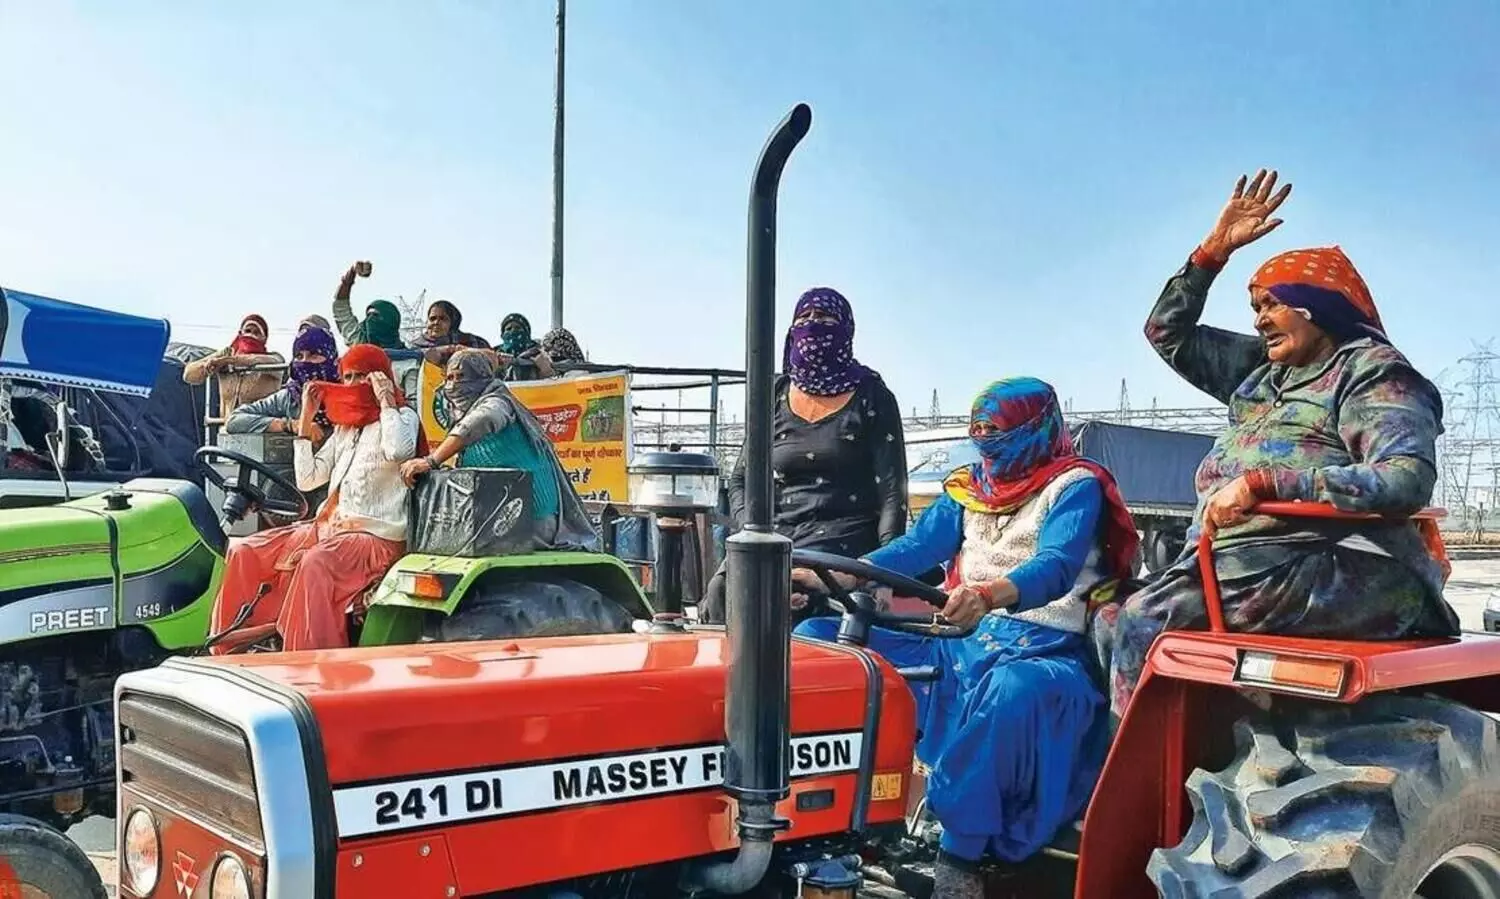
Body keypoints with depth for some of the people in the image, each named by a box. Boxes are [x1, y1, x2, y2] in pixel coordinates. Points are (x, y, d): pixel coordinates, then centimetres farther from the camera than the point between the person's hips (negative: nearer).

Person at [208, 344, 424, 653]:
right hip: (328, 526, 8)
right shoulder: (344, 428, 22)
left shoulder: (402, 417, 2)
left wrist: (386, 399, -11)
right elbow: (307, 480, 14)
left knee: (315, 562, -37)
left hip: (376, 535, -8)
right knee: (244, 551, -4)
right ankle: (230, 646, 0)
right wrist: (306, 420, 13)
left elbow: (397, 450, -24)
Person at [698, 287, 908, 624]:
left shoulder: (871, 397, 6)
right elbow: (740, 480, 16)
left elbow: (892, 491, 0)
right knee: (721, 591, -26)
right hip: (776, 533, 3)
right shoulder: (775, 397, 16)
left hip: (842, 533, -3)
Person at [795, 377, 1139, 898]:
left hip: (1042, 652, -6)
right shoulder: (969, 487, 15)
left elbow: (1056, 570, -21)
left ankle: (959, 855, -33)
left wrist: (989, 593, -43)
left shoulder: (1075, 485, -3)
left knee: (1010, 690, -44)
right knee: (818, 637, -7)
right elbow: (918, 548, 4)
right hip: (966, 643, 7)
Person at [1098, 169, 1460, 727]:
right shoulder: (1261, 369, 23)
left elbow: (1407, 480, -19)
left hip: (1337, 573, -9)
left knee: (1144, 623, -22)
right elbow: (1168, 333, 31)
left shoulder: (1373, 371, -2)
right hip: (1245, 556, 9)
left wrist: (1264, 482, -23)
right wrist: (1214, 249, 19)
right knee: (1114, 626, -7)